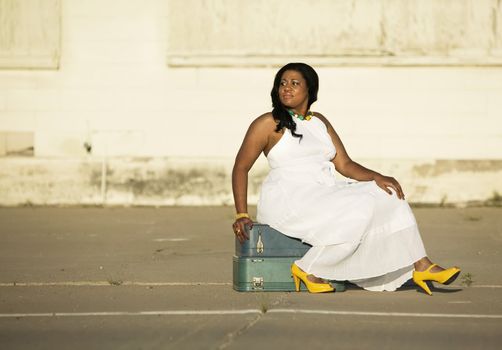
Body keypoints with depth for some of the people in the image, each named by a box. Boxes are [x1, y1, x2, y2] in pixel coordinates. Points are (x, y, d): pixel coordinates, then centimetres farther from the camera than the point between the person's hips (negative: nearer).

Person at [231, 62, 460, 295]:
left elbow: (344, 165, 12)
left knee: (388, 195, -3)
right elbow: (241, 167, -2)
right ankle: (308, 270, -20)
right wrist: (241, 215, -11)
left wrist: (378, 178, -6)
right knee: (357, 212, -27)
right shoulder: (268, 124, -1)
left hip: (325, 195, 7)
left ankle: (421, 266, -4)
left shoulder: (320, 122, 17)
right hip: (289, 198, -7)